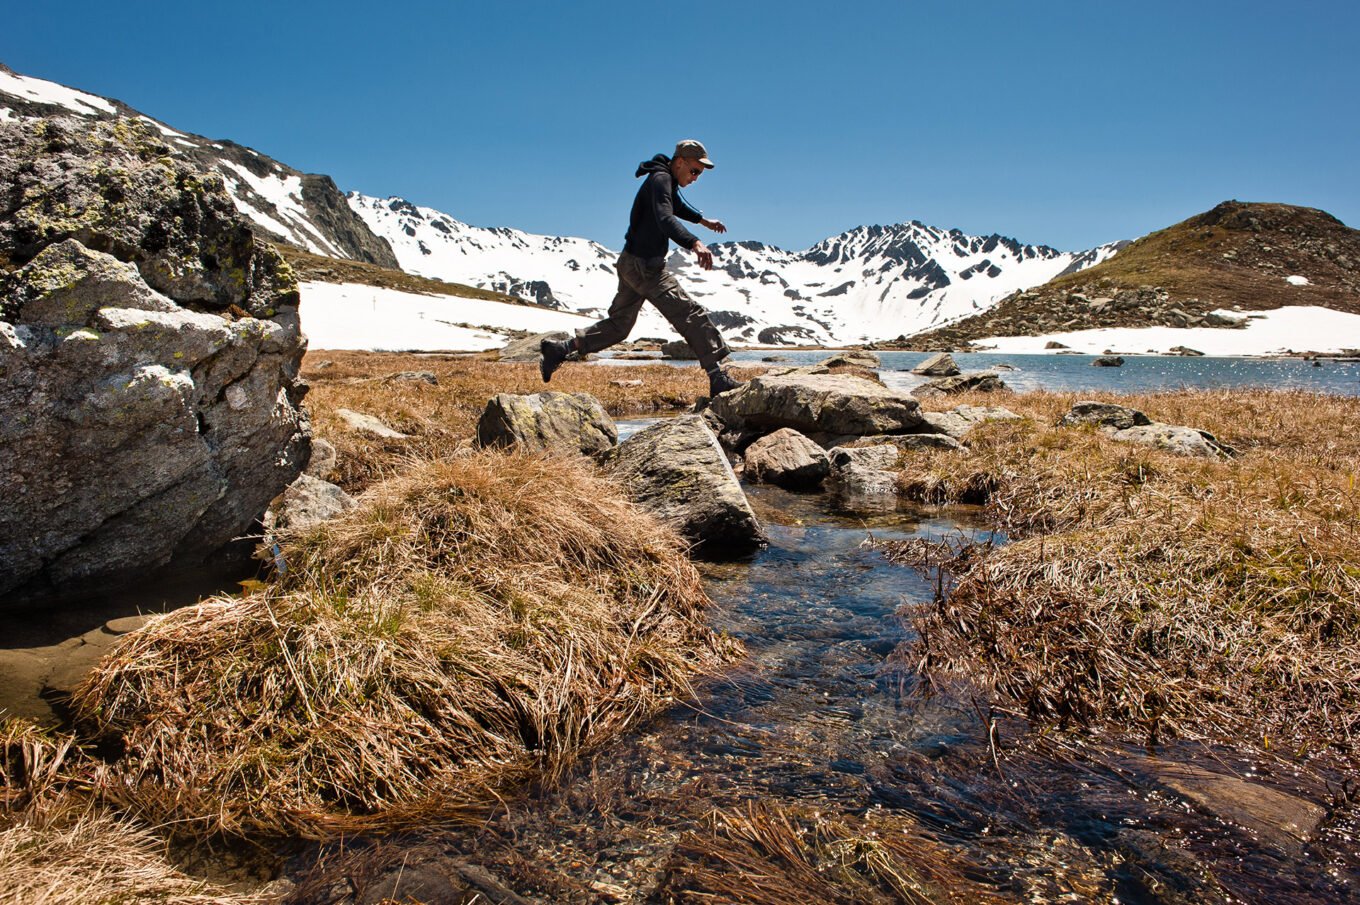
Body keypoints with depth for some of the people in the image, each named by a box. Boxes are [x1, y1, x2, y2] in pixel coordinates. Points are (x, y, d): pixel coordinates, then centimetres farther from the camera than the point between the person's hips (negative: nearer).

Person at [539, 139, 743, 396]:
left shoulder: (668, 182, 17)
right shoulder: (660, 179, -15)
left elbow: (676, 205, 41)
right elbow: (665, 219, -35)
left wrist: (702, 220, 52)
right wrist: (694, 243, -51)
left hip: (632, 263, 11)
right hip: (643, 266, -11)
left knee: (618, 325, 18)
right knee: (692, 316, -13)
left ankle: (559, 349, 21)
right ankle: (720, 379, -14)